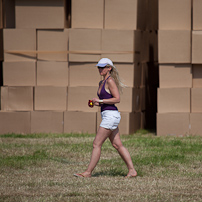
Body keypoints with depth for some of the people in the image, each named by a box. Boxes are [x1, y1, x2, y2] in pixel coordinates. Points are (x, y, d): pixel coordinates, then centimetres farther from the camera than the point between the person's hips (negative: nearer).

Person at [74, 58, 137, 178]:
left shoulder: (110, 81, -11)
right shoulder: (102, 83, 17)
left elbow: (117, 99, -16)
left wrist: (100, 100, -17)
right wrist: (96, 103, 7)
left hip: (111, 115, -10)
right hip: (108, 115, 10)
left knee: (97, 144, -7)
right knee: (117, 145, 8)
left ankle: (88, 172, -3)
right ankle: (132, 171, 9)